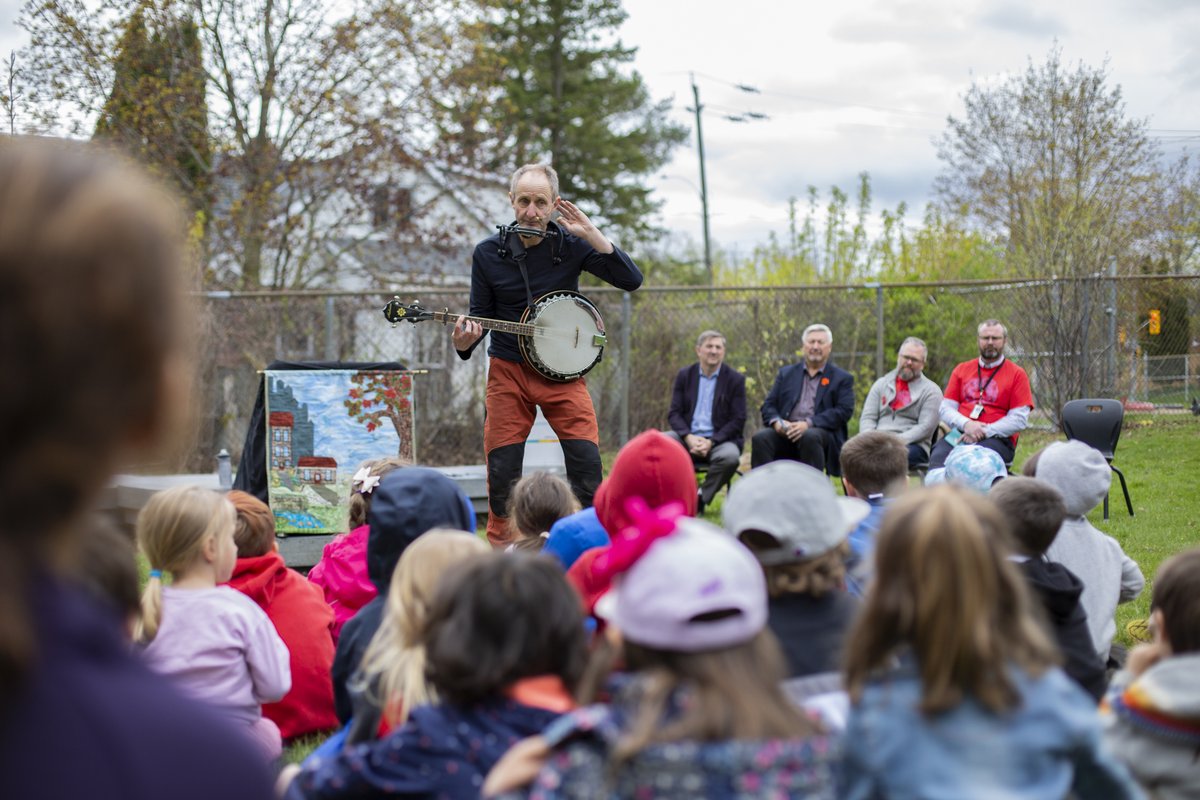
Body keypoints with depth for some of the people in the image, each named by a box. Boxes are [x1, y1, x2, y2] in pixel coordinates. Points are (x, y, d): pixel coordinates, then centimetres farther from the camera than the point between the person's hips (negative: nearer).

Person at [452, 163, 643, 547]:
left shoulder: (571, 244, -4)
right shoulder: (488, 253, -1)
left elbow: (631, 280, -10)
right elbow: (481, 314, 6)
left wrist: (591, 234, -19)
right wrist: (465, 342, -17)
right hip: (508, 371, 1)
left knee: (586, 461, -10)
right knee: (502, 472, 0)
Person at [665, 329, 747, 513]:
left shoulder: (735, 379, 2)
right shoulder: (685, 375, 9)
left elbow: (738, 420, -3)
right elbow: (674, 413, 5)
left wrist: (711, 442, -17)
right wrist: (689, 438, -16)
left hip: (718, 440, -2)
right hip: (688, 437, 2)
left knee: (730, 456, -36)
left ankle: (700, 499, -13)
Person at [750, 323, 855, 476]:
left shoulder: (842, 378, 13)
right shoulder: (786, 373, 23)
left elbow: (844, 411, -2)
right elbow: (768, 405, 16)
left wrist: (809, 424, -16)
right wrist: (776, 421, -9)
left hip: (821, 432, -3)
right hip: (786, 433, 3)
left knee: (810, 437, -37)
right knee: (760, 438, -27)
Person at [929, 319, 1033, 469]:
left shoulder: (1017, 374, 9)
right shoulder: (961, 370, 21)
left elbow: (1019, 419, 1)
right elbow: (945, 409, 14)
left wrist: (984, 431, -10)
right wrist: (966, 424, -8)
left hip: (997, 438, -3)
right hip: (959, 433, 3)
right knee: (938, 457, -32)